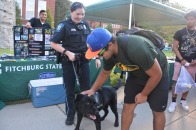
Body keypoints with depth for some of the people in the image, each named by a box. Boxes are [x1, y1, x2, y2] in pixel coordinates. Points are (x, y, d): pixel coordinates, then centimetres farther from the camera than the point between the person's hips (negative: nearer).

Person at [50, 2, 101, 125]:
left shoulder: (85, 24, 7)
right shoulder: (64, 25, -7)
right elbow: (53, 43, -8)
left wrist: (97, 57, 9)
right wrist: (67, 53, -19)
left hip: (84, 60, 4)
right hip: (69, 61, -4)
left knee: (86, 87, 11)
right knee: (70, 89, 8)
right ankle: (70, 114, 25)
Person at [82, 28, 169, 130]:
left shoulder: (136, 49, -41)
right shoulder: (109, 53, -17)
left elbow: (157, 74, -28)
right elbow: (105, 73, 4)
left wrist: (143, 94, -16)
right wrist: (93, 89, 2)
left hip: (157, 74, -5)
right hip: (136, 74, 5)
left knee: (157, 112, 4)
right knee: (127, 106, 3)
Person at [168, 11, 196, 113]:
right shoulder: (180, 32, -1)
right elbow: (175, 48, -3)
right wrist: (182, 60, -12)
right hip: (180, 61, -2)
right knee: (176, 81, -3)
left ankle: (183, 101, 25)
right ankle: (173, 102, 6)